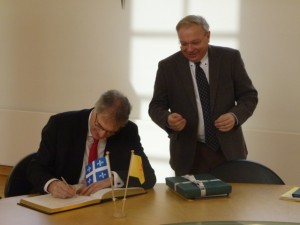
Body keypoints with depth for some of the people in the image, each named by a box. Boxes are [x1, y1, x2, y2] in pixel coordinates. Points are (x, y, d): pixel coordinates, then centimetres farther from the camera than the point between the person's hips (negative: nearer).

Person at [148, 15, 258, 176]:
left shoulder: (230, 58, -2)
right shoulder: (167, 66, -2)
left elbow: (249, 96, 2)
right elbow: (156, 106, 1)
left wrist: (235, 116, -18)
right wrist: (168, 119, -22)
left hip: (228, 150, 1)